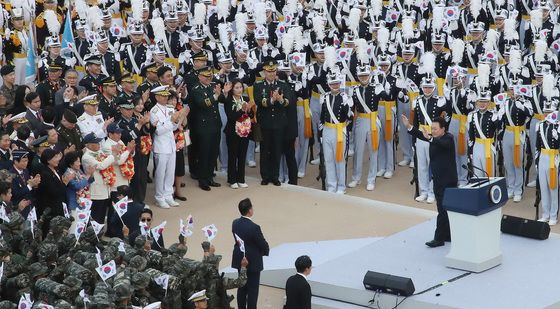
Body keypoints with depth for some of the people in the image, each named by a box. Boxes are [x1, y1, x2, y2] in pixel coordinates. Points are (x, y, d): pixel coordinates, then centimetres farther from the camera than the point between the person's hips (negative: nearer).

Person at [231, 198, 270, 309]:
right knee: (252, 290, 4)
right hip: (253, 262, -7)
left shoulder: (235, 223, -5)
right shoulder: (254, 227, -26)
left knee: (242, 287, 18)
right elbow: (263, 245, -15)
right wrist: (266, 251, 7)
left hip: (240, 261, 7)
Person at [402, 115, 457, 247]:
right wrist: (408, 126, -14)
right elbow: (421, 135, 0)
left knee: (443, 210, -7)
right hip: (438, 179, 9)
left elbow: (442, 144, -34)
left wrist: (429, 138, -52)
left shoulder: (449, 138, -13)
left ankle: (439, 238, -6)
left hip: (447, 180, -9)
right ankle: (448, 235, 22)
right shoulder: (434, 138, 11)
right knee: (445, 209, 15)